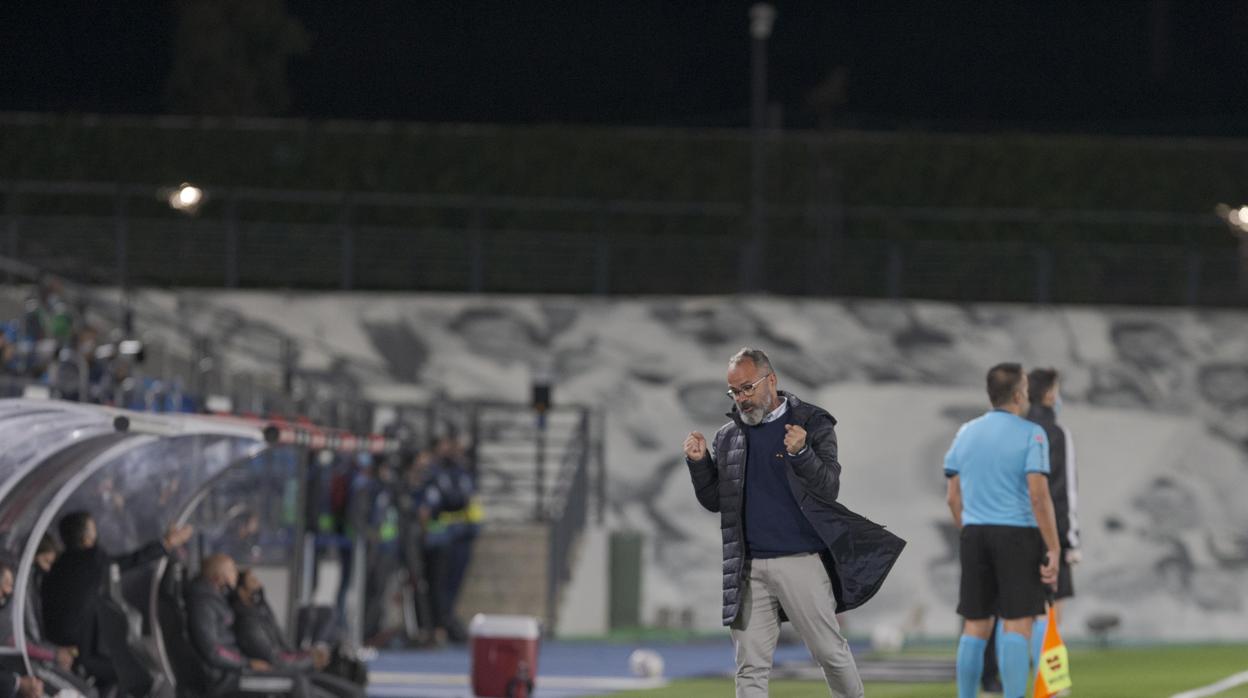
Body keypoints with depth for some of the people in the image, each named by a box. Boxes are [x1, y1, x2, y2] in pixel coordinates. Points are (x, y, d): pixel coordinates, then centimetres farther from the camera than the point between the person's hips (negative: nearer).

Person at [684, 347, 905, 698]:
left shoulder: (813, 425, 1)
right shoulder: (728, 437, 12)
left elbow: (829, 489, -8)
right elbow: (713, 501, 14)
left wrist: (801, 453, -25)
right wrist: (699, 463, -3)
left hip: (802, 562, -3)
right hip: (749, 570, 3)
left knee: (831, 652, 4)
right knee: (750, 668, 0)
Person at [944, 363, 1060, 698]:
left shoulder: (966, 433, 9)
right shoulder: (1030, 434, -7)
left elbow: (953, 497, 12)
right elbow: (1038, 495, -14)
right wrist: (1052, 549, -12)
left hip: (975, 535, 5)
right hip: (1018, 533, -5)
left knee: (975, 628, 8)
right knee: (1017, 626, -6)